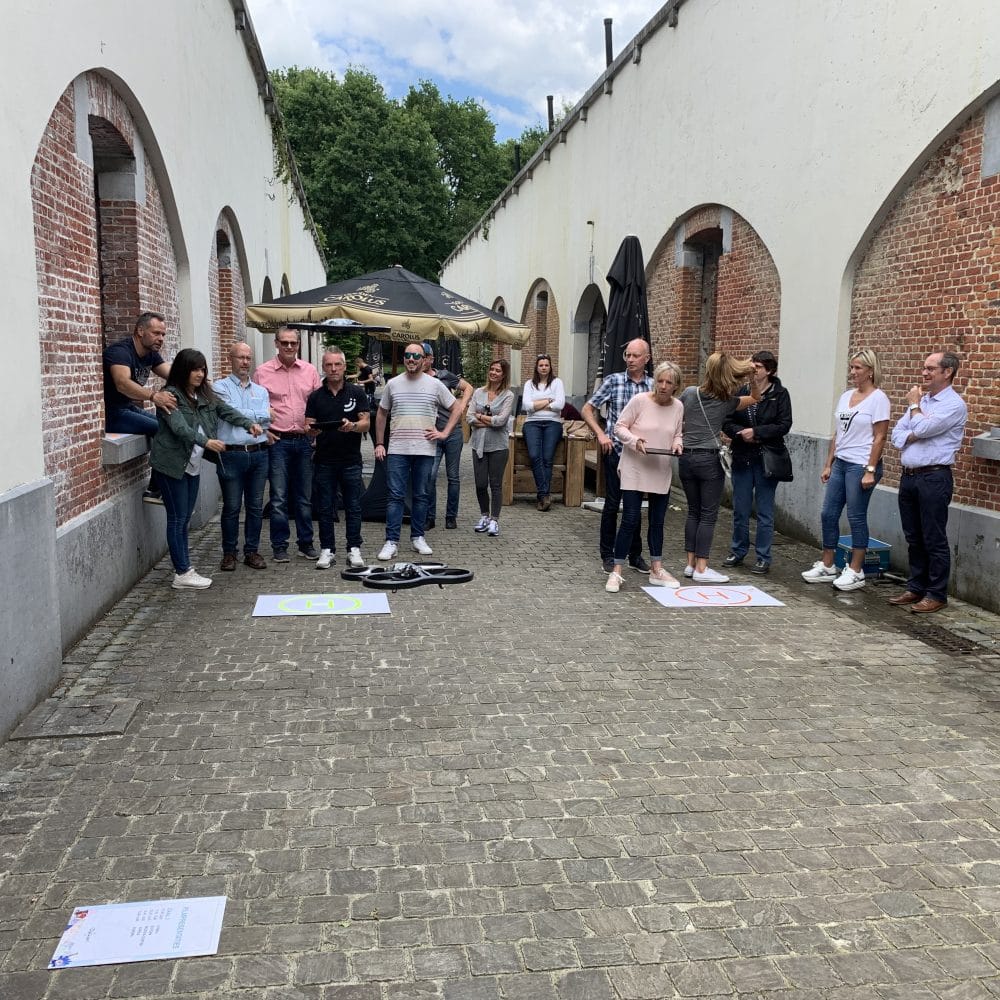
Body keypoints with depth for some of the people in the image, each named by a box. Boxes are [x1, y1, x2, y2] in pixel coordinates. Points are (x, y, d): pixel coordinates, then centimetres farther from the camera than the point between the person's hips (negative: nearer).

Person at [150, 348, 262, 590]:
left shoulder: (205, 395, 12)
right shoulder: (171, 395, -11)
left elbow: (226, 410, 3)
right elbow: (179, 427, -23)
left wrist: (250, 423, -14)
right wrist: (206, 442, -36)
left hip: (193, 465, 7)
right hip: (172, 464, -7)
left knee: (185, 519, 11)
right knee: (177, 518, -4)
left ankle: (185, 569, 16)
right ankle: (182, 574, 0)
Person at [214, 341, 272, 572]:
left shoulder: (261, 390, 14)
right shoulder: (220, 386, 1)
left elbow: (267, 418, -1)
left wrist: (243, 416, -9)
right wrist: (257, 415, -2)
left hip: (259, 453, 4)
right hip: (232, 455, -4)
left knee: (256, 506, 8)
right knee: (231, 507, 3)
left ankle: (252, 551, 18)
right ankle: (229, 553, 14)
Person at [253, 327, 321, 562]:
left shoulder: (309, 371, 7)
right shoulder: (262, 372, 0)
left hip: (304, 441, 3)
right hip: (277, 441, -2)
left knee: (305, 496, 10)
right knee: (279, 497, 0)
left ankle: (306, 543, 20)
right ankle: (279, 546, 10)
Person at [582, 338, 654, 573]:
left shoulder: (654, 386, 3)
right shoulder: (613, 380, -2)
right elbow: (588, 409, 2)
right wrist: (601, 434, -8)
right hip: (615, 451, -2)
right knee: (612, 503, 3)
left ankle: (635, 555, 22)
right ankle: (607, 556, 14)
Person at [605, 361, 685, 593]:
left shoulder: (678, 407, 1)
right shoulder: (639, 400, -11)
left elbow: (677, 434, 13)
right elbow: (620, 427, -7)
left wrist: (677, 444, -9)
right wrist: (634, 440, -24)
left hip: (661, 472, 5)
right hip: (635, 469, -4)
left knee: (657, 521, 13)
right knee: (630, 520, -6)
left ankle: (657, 570, 25)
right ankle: (616, 572, 2)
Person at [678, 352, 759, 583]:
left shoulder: (689, 393, -1)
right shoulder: (727, 401, -4)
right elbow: (754, 399, 12)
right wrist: (752, 378, -1)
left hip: (686, 458, 4)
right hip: (709, 460, -4)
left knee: (693, 512, 13)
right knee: (708, 515, 2)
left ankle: (691, 563, 15)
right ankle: (701, 568, 2)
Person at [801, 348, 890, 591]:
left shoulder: (878, 399, -9)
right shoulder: (845, 397, 12)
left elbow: (879, 438, -12)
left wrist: (870, 470, -17)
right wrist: (828, 465, 13)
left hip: (861, 466, -7)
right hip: (840, 463, 7)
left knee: (856, 518, -1)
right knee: (828, 514, 8)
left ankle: (855, 572, 10)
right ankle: (826, 566, 20)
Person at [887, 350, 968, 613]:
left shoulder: (954, 405, -8)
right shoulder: (921, 400, 17)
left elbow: (922, 428, -19)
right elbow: (897, 433, 12)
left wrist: (914, 405, -1)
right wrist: (914, 436, -10)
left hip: (934, 478, -8)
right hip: (908, 475, 8)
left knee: (934, 540, -2)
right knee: (913, 538, 13)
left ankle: (936, 594, 6)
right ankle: (916, 588, 22)